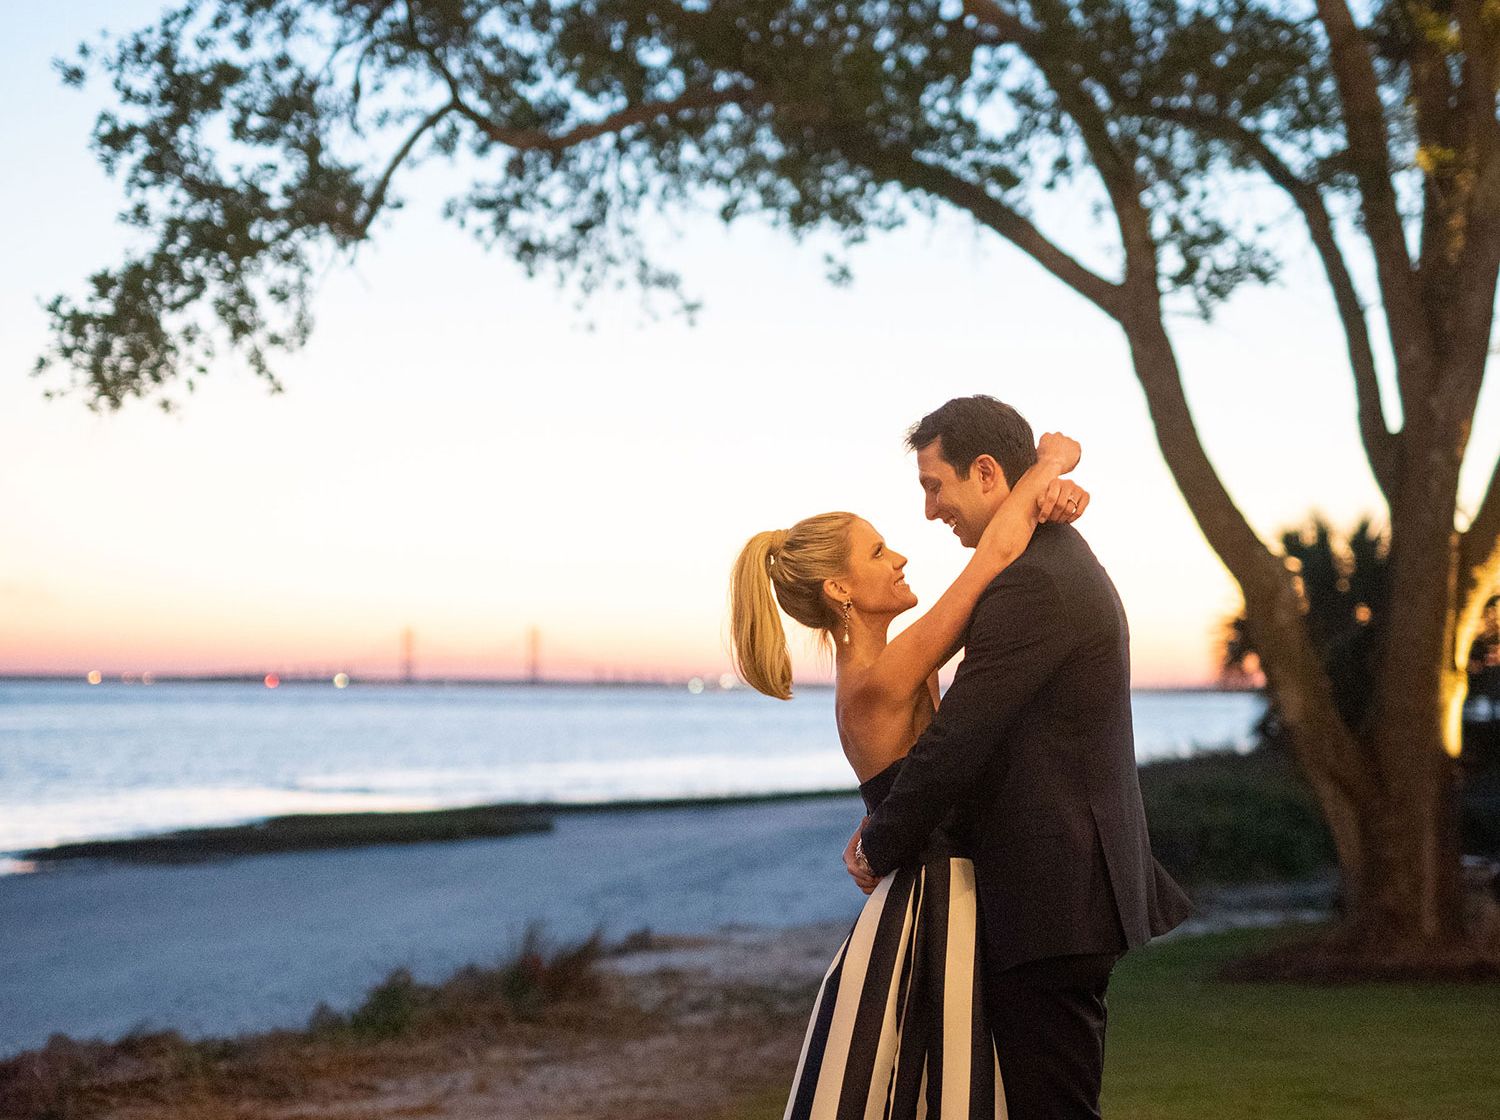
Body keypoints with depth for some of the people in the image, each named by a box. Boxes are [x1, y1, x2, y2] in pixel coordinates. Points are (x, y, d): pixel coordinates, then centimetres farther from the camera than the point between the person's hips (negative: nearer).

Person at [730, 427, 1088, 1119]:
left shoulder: (893, 666, 6)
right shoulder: (877, 682, -21)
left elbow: (1002, 564, 11)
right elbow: (998, 551, -23)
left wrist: (1055, 499, -9)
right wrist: (1050, 461, -8)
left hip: (938, 901, 9)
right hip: (937, 914, -9)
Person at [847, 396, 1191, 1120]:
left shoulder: (1029, 583, -19)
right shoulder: (1065, 561, 15)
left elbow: (956, 741, -19)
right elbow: (975, 731, 20)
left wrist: (880, 847, -5)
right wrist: (890, 822, 13)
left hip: (1050, 898, -11)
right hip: (1075, 889, 11)